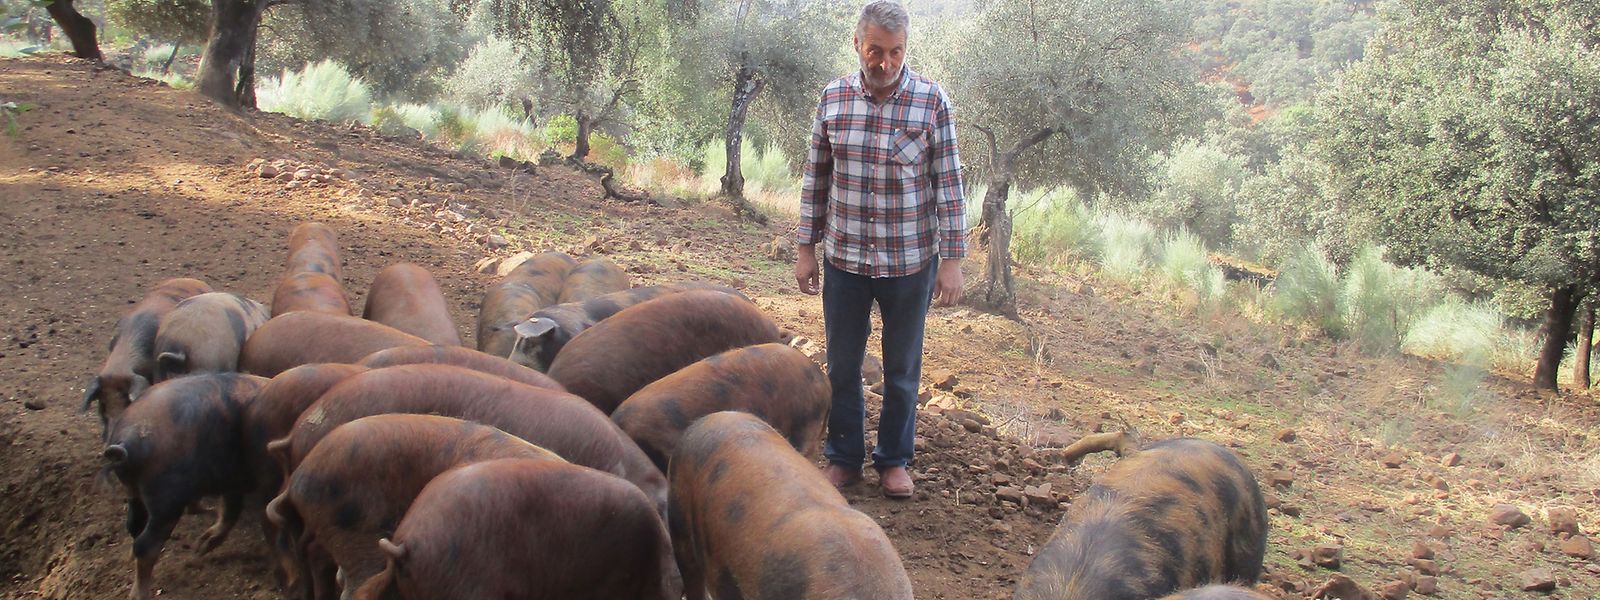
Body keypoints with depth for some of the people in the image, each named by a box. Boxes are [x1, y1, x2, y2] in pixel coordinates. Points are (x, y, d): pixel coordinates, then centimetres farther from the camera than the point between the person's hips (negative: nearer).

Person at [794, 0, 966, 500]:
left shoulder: (932, 101, -8)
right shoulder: (833, 98, -1)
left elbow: (948, 183, -5)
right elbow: (816, 177, 6)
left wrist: (952, 258, -7)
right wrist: (805, 248, 5)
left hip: (910, 261, -2)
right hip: (844, 258, 2)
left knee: (902, 368, 12)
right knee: (842, 365, 11)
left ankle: (894, 460, 29)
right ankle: (844, 458, 28)